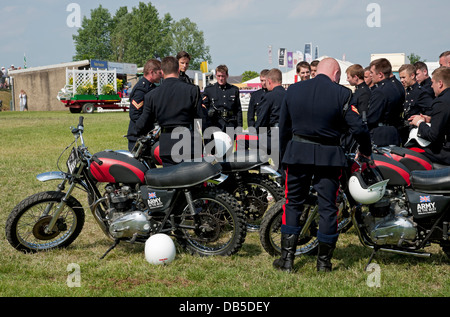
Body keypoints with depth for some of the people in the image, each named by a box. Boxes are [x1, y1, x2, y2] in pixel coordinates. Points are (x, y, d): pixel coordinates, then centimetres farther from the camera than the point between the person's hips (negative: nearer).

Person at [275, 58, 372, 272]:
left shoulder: (293, 90, 4)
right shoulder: (342, 94, -6)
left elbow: (283, 127, 10)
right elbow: (358, 127, -8)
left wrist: (284, 156, 19)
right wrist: (366, 151, 10)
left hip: (297, 152, 2)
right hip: (329, 157, -2)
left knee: (293, 204, 11)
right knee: (328, 207, 8)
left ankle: (287, 258, 10)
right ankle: (324, 262, 14)